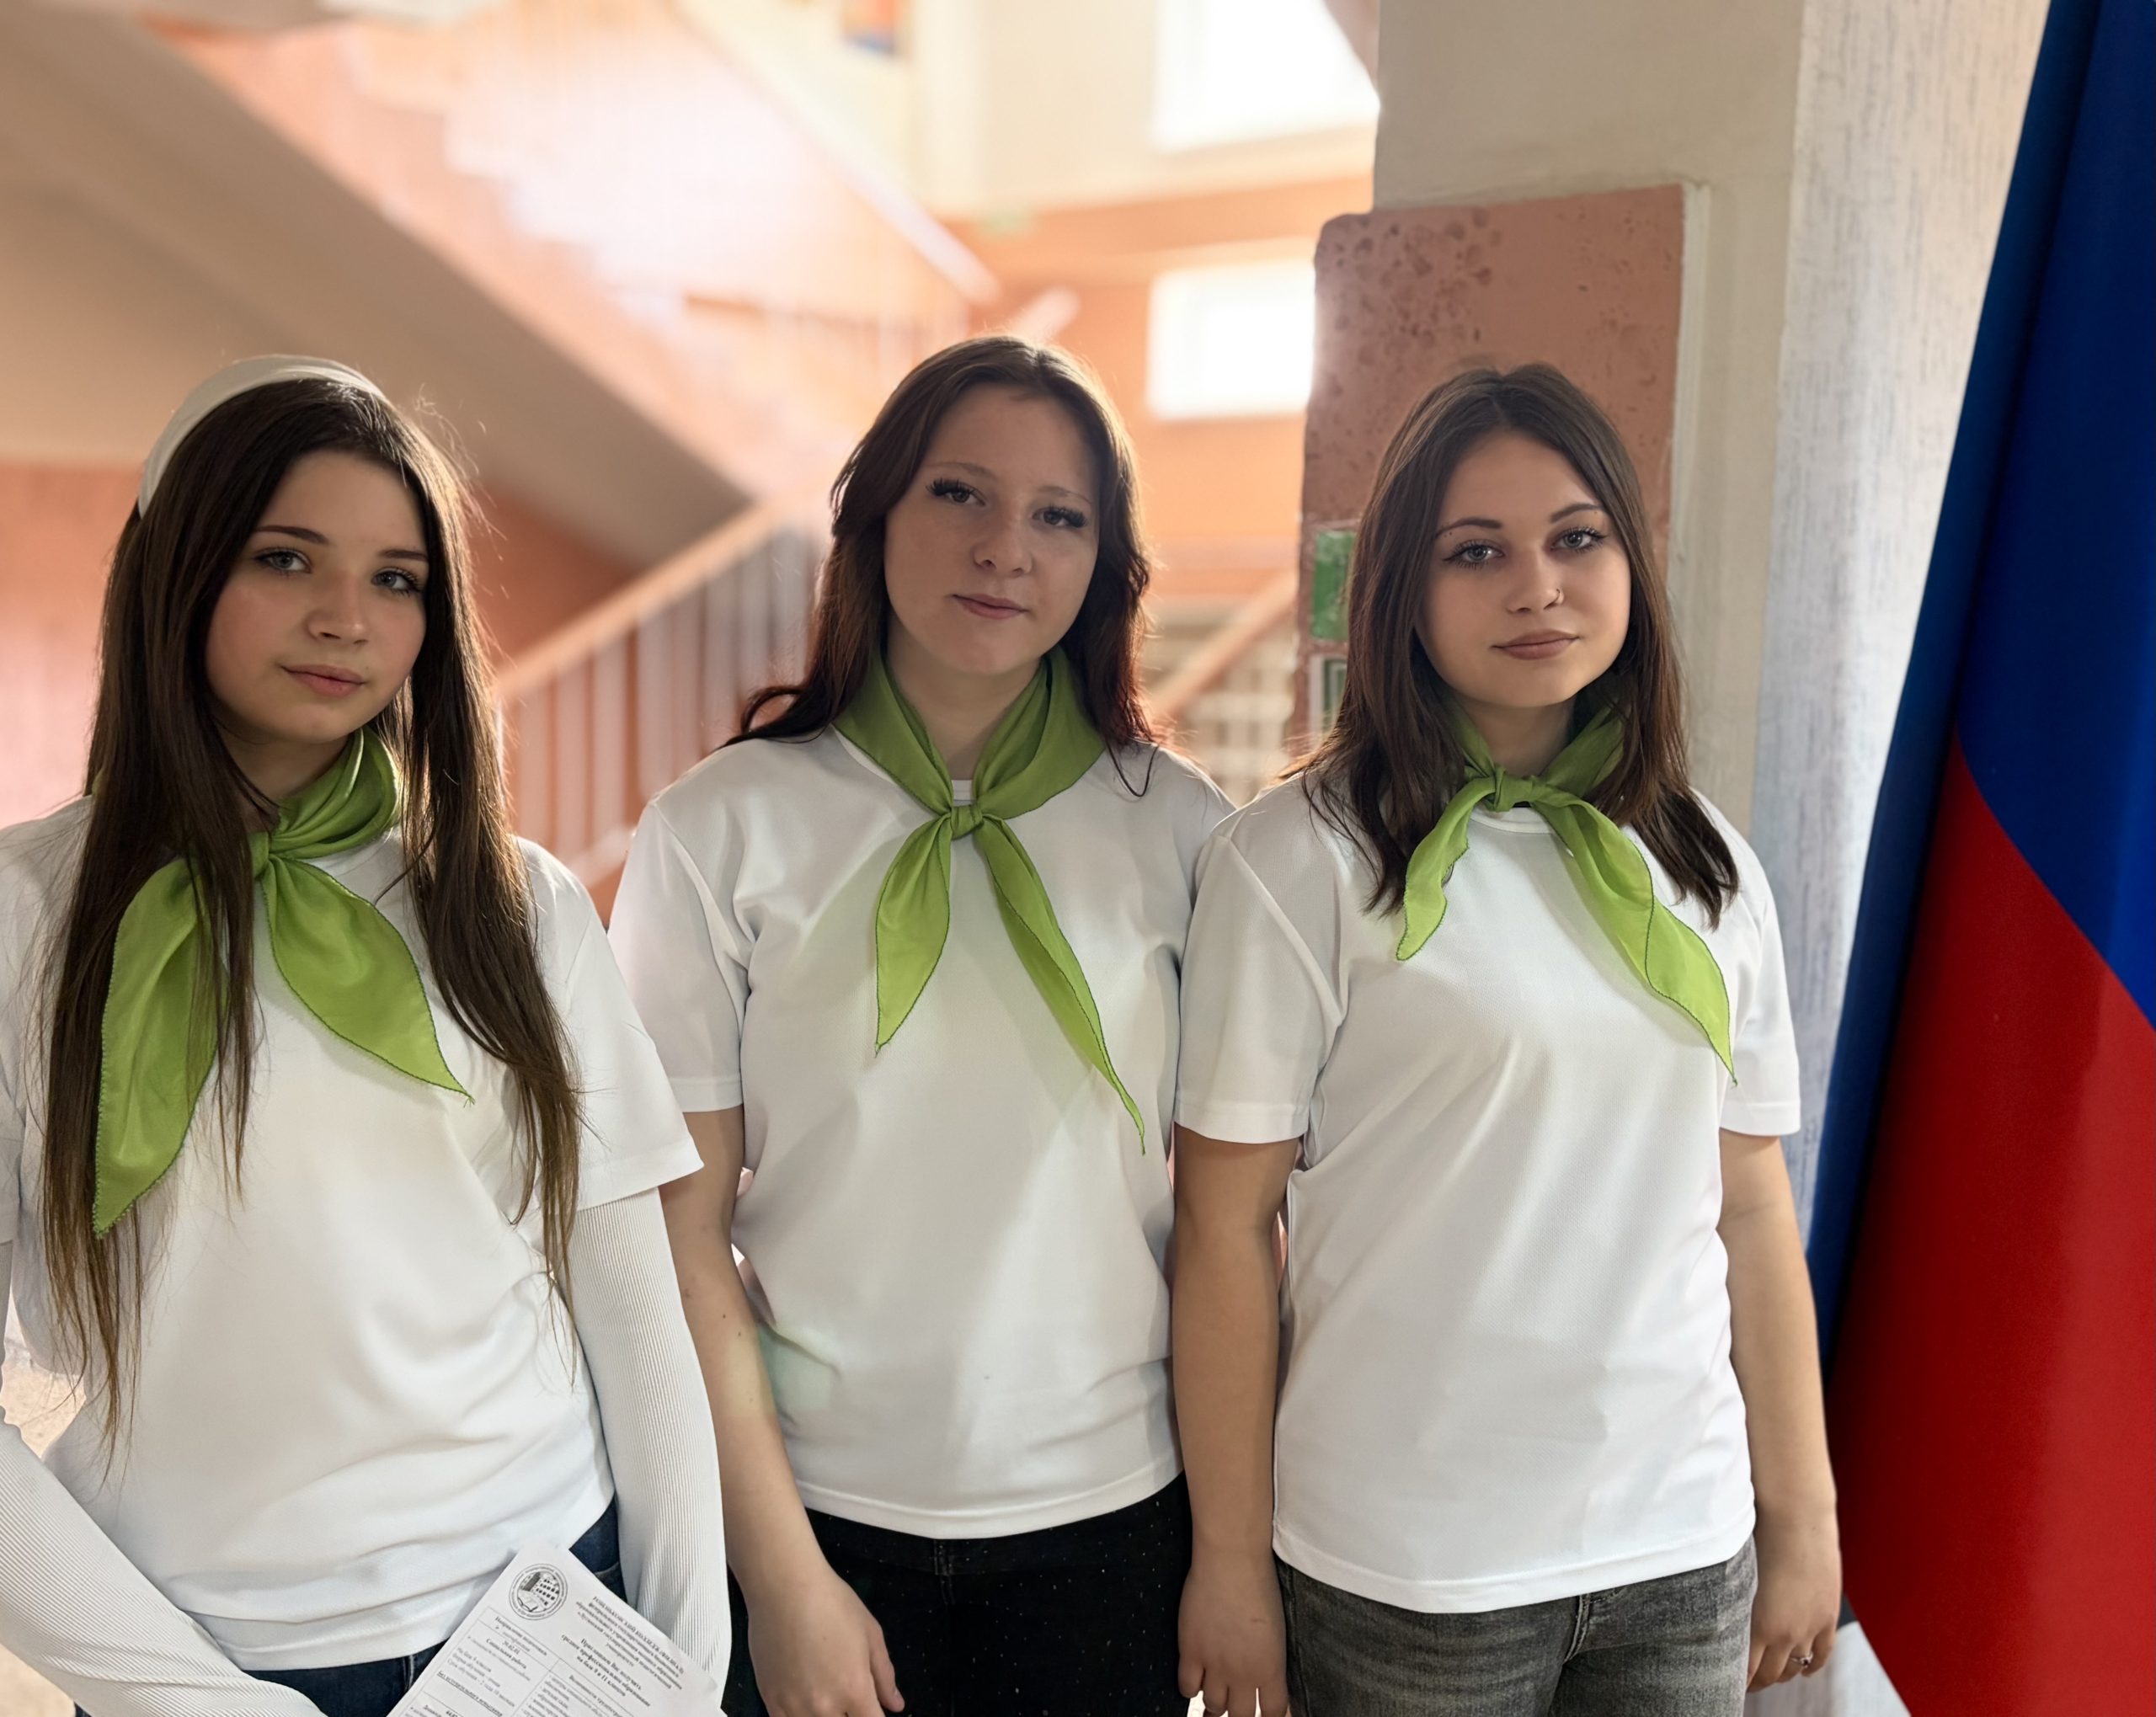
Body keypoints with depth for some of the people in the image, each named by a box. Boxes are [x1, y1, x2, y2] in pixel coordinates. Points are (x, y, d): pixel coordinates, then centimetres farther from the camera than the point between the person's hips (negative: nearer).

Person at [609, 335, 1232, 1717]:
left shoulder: (1176, 827, -3)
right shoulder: (723, 831, -6)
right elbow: (683, 1232, -5)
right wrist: (781, 1575, -7)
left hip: (1114, 1510, 1)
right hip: (823, 1506, -1)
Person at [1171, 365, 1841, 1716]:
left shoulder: (1705, 866, 3)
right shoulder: (1301, 860, -11)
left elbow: (1753, 1208, 7)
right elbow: (1227, 1225, -9)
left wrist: (1803, 1519, 9)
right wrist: (1229, 1559, -6)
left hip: (1686, 1558, 4)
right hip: (1402, 1578, -4)